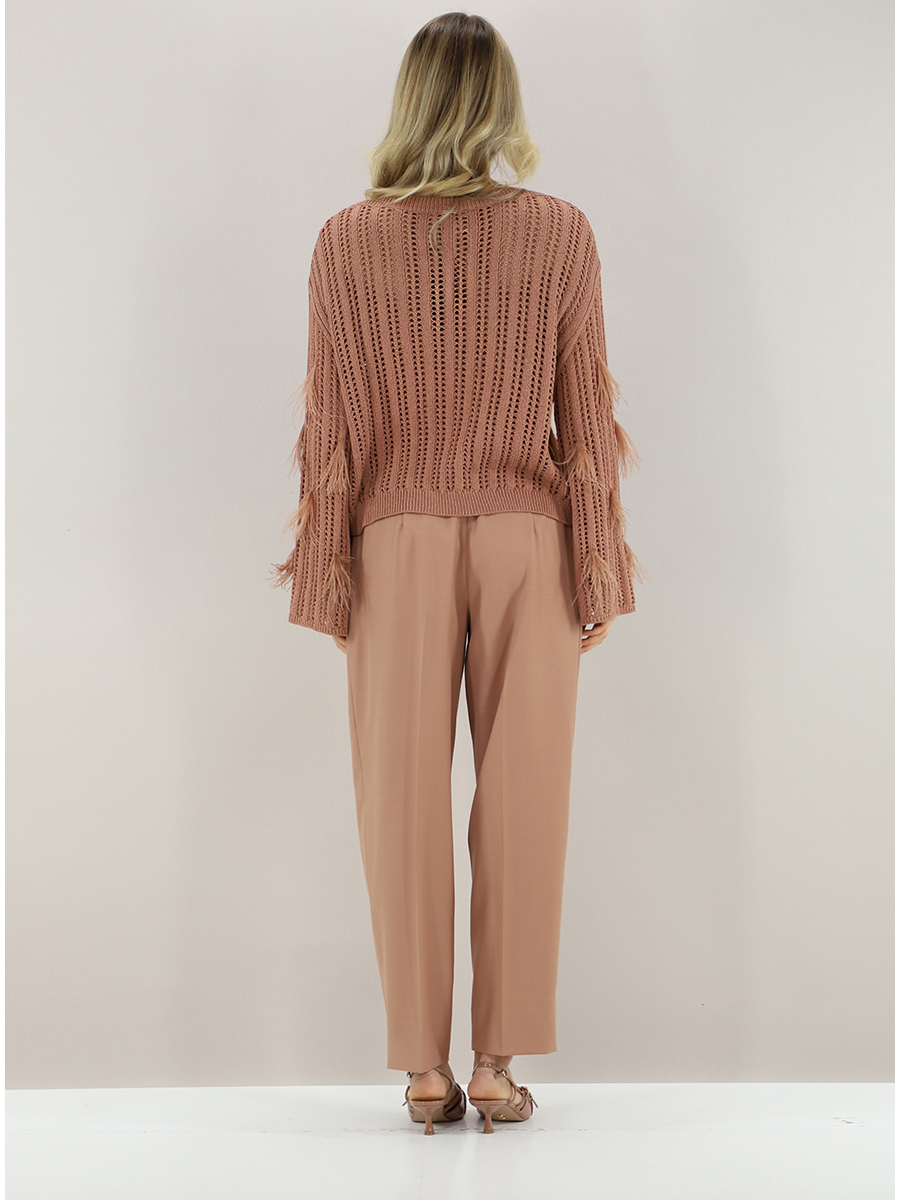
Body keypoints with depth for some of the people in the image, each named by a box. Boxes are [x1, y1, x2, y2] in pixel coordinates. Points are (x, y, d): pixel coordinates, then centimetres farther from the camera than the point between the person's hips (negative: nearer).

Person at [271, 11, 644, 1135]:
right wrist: (599, 568, 5)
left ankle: (424, 1066, 11)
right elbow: (585, 418, -1)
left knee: (403, 801, 6)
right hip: (527, 539, 0)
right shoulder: (560, 232, -2)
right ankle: (498, 1059, 11)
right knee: (522, 803, 6)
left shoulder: (347, 240, -2)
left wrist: (327, 571, 6)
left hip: (398, 544, 0)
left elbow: (333, 423, -1)